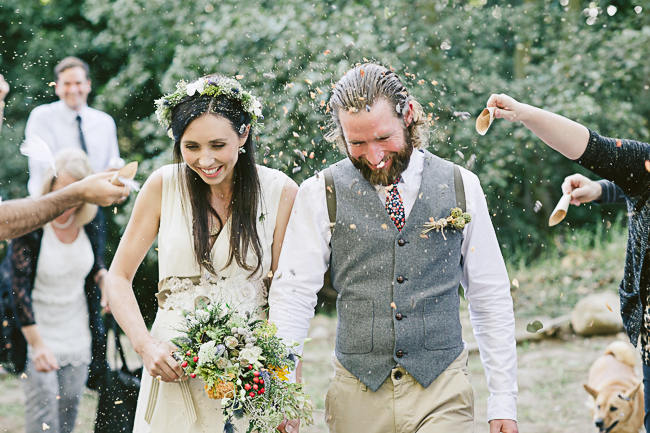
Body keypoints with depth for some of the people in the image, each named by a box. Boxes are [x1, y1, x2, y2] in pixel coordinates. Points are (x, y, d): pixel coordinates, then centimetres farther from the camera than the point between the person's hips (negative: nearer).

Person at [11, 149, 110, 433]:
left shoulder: (88, 222, -2)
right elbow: (20, 287, -18)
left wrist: (105, 279, -10)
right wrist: (37, 342, -26)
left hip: (77, 335, 5)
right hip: (39, 333, -4)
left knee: (70, 409, 9)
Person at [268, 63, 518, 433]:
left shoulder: (461, 187, 4)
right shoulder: (321, 194, 0)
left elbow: (492, 300, 8)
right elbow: (292, 294, -2)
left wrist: (504, 403, 4)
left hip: (444, 393, 0)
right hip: (357, 399, 0)